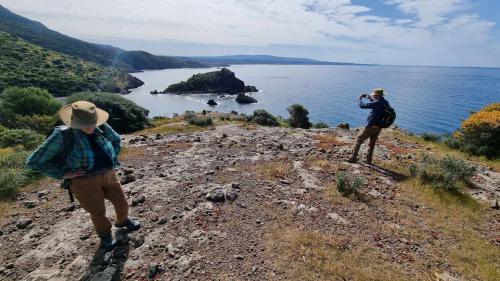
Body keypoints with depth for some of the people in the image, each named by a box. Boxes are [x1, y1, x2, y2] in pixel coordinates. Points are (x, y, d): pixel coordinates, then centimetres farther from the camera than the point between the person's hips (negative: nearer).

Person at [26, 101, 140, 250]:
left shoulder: (101, 127, -7)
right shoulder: (63, 135, -16)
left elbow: (116, 139, 16)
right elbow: (34, 162, -9)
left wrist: (113, 159, 6)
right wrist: (64, 174, -13)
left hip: (108, 175, 4)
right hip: (85, 181, -3)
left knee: (122, 203, 17)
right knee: (98, 213, 12)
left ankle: (123, 221, 50)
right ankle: (105, 234, 43)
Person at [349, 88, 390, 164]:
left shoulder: (377, 103, -19)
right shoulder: (386, 103, 9)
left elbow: (362, 105, -17)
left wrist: (360, 98, 3)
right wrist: (370, 98, 20)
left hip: (371, 126, -8)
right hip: (379, 127, 8)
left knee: (359, 140, 0)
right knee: (372, 143, 18)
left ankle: (353, 158, -1)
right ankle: (368, 160, 26)